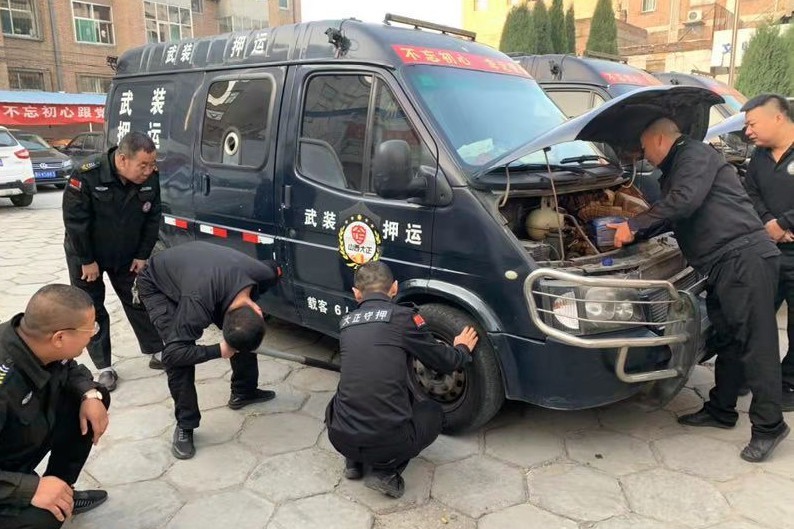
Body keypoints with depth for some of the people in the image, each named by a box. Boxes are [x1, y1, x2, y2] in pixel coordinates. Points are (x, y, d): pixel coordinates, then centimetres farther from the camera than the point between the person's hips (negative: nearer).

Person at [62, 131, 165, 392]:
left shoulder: (151, 178, -17)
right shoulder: (87, 176, -30)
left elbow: (152, 219, -5)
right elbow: (75, 221, -23)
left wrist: (142, 255, -5)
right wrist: (87, 261, -18)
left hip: (127, 256, 3)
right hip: (87, 256, -3)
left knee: (139, 302, 10)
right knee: (92, 310, 4)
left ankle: (156, 353, 21)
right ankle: (104, 367, 13)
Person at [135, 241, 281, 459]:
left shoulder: (263, 274, -29)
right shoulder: (198, 302, -46)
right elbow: (173, 353, -38)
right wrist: (219, 351, -33)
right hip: (157, 284, -5)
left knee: (242, 336, 0)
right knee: (181, 357, -21)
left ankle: (243, 391, 23)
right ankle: (185, 425, -4)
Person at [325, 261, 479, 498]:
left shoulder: (346, 322, 11)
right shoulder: (403, 317, -4)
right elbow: (445, 362, 7)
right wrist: (463, 349, 29)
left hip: (341, 439, 5)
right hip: (387, 442, -5)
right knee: (433, 411, 26)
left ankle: (354, 461, 20)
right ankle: (386, 472, 6)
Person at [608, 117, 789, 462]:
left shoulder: (695, 155, -6)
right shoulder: (674, 171, 25)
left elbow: (684, 202, -20)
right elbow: (669, 216, 33)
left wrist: (635, 224, -14)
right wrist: (634, 233, 29)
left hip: (744, 257, -11)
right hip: (723, 265, 11)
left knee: (755, 341, -7)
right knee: (729, 338, 15)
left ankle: (768, 425, -1)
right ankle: (721, 410, 25)